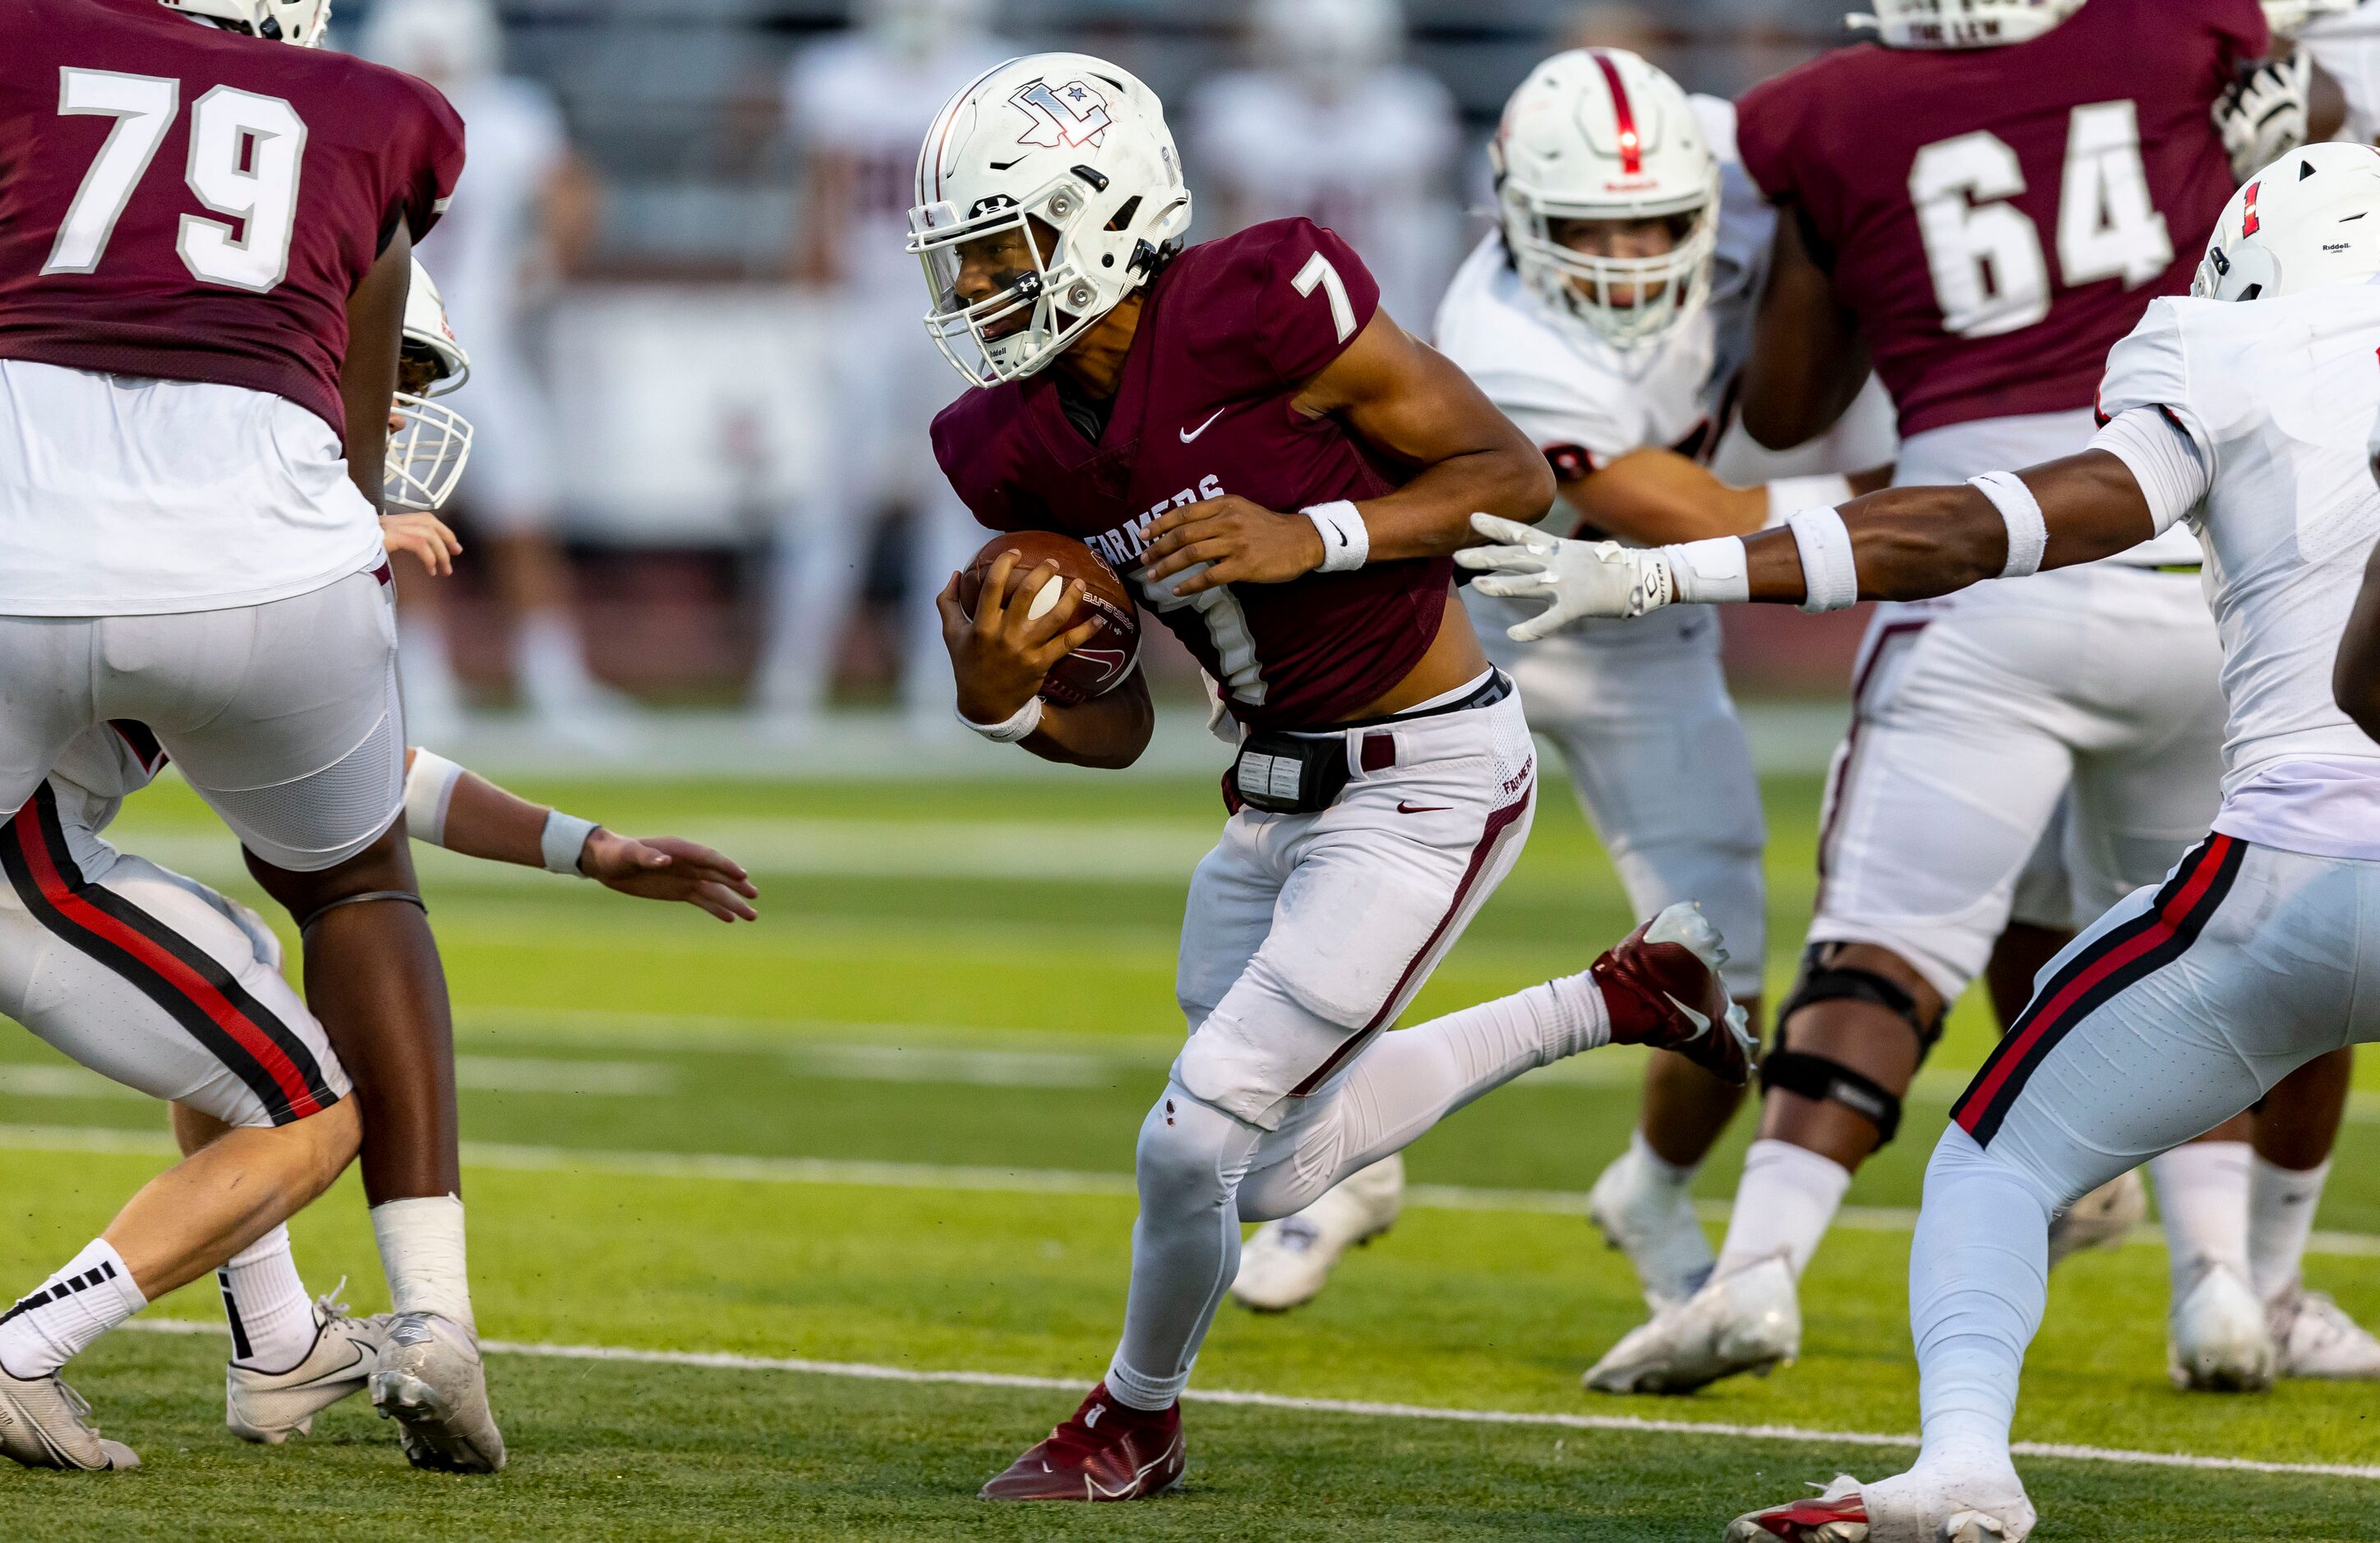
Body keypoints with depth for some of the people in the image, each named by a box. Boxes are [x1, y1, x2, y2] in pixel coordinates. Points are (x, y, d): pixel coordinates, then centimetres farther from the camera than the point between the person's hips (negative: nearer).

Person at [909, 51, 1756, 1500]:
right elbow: (1116, 727, 5)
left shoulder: (1259, 311, -23)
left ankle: (1135, 1421, 20)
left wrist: (1314, 537, -27)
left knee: (1195, 1143, -11)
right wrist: (1000, 705, -16)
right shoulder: (1024, 447, -3)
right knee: (1276, 1174, 19)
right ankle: (1625, 996, 33)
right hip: (1280, 790, 8)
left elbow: (1516, 476, -15)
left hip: (1431, 779, -8)